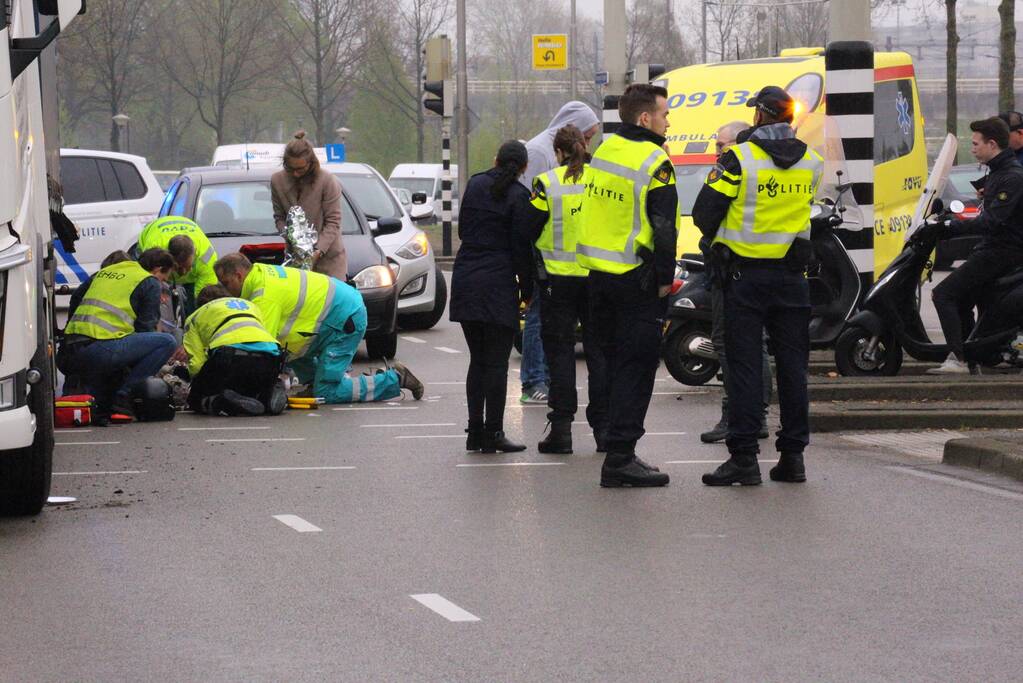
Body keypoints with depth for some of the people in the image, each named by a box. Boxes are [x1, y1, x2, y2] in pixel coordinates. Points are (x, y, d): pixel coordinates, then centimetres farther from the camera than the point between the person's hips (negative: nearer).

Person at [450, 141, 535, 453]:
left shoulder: (475, 184, 7)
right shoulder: (518, 196, -8)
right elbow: (521, 248, -7)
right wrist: (527, 290, 1)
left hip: (465, 279, 5)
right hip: (498, 284, -5)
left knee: (477, 360, 13)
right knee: (497, 362, -2)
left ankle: (475, 431, 12)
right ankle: (493, 433, -4)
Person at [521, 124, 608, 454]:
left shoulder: (547, 184, -8)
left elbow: (529, 231, -3)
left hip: (559, 278, -2)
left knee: (560, 352, 3)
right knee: (599, 351, 9)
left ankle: (561, 428, -1)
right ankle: (603, 428, 9)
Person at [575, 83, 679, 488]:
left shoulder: (603, 152, 10)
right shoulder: (654, 161, -14)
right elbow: (664, 226, -18)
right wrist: (665, 278, -10)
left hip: (597, 273, 8)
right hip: (636, 279, -8)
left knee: (617, 364, 16)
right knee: (636, 367, -4)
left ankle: (618, 452, 20)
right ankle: (620, 458, -8)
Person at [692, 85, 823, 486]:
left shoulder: (740, 159, -11)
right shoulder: (811, 162, 3)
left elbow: (704, 214, -9)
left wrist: (717, 238, 13)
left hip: (744, 275, -4)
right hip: (792, 273, 4)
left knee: (744, 365, -1)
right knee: (792, 363, 8)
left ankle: (744, 456, -5)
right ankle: (793, 455, 10)